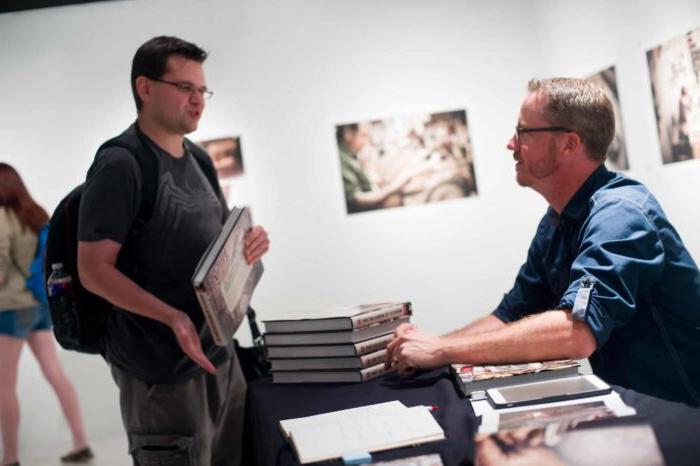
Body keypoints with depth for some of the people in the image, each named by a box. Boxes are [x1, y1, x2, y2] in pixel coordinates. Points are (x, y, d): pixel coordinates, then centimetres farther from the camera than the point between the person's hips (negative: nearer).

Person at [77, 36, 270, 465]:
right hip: (161, 366, -8)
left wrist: (251, 242, -5)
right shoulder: (121, 164, -16)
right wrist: (172, 317, -31)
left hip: (219, 352, 8)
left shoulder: (197, 159, 9)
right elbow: (94, 269, -19)